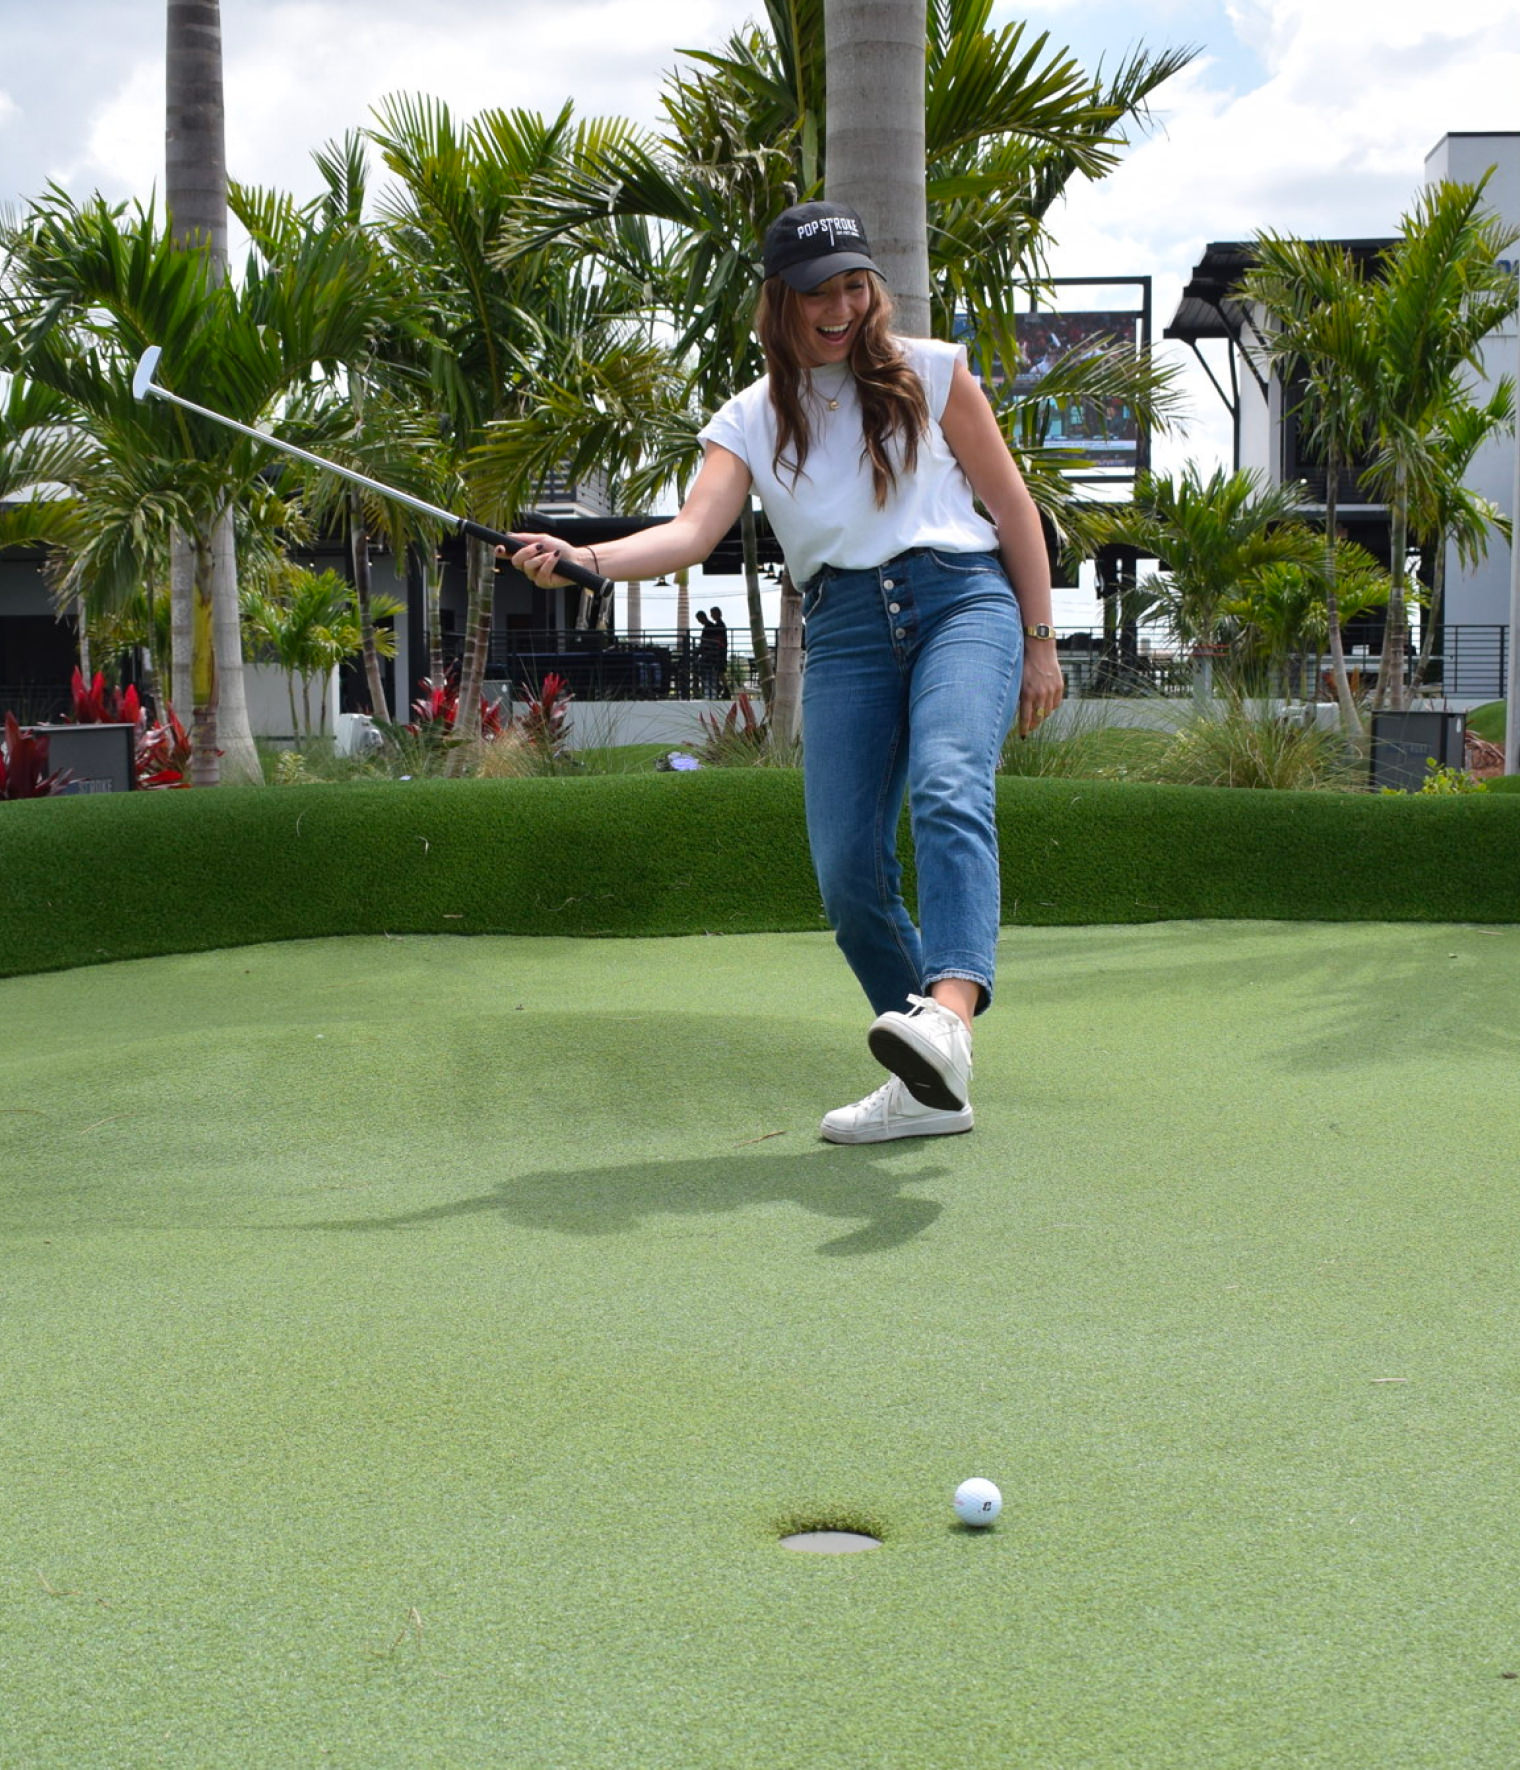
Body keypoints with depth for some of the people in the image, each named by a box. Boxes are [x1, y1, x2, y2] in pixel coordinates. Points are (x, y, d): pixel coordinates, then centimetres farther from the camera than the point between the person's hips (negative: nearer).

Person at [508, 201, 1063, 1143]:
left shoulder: (932, 372, 11)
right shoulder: (751, 419, 13)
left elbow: (1012, 505, 12)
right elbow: (697, 528, -4)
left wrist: (1040, 641, 6)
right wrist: (586, 558, -22)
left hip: (963, 599, -3)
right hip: (845, 630, 3)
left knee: (948, 784, -31)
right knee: (847, 867, -9)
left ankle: (949, 1013, -53)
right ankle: (930, 1088, 4)